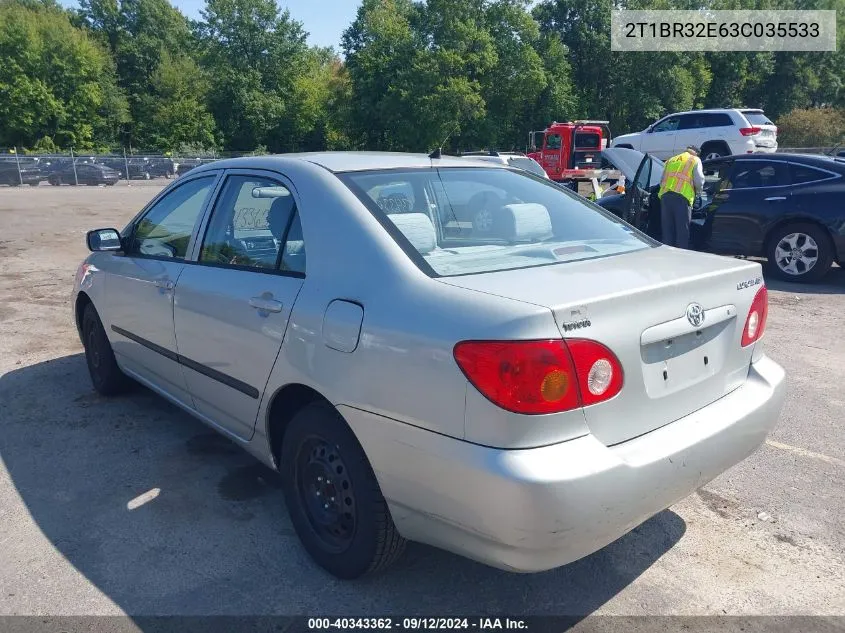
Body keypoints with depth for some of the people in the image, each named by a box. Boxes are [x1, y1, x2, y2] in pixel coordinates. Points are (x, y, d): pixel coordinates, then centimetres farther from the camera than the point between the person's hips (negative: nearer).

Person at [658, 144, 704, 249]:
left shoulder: (670, 160, 30)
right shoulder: (695, 160, 14)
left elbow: (662, 181, 25)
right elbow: (699, 181, 5)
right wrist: (698, 191, 23)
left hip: (665, 195, 5)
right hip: (682, 197, -4)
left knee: (667, 229, 7)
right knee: (682, 229, -2)